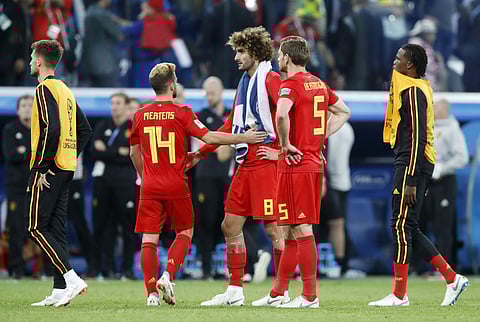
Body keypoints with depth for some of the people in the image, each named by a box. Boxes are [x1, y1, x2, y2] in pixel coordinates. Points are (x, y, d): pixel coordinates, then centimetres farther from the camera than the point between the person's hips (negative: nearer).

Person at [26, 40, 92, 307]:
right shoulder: (66, 91, 17)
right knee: (56, 229, 9)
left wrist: (41, 166, -19)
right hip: (66, 169, 9)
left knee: (37, 227, -7)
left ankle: (72, 279, -17)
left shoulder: (45, 90, -11)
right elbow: (85, 130, 21)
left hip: (48, 170, -9)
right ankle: (60, 291, 6)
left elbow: (52, 130, -22)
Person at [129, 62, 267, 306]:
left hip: (150, 187, 2)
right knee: (185, 231, 15)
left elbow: (135, 153, 13)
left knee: (149, 239, 3)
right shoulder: (181, 113, -7)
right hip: (176, 186, -2)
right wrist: (243, 138, -4)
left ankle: (151, 292, -3)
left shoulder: (140, 115, 5)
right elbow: (209, 137, -10)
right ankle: (168, 276, -4)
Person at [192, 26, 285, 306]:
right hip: (245, 165, 9)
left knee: (273, 228, -6)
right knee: (231, 226, 8)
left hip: (266, 163, -9)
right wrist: (200, 153, 26)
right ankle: (235, 291, 14)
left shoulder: (270, 79, -9)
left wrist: (279, 145, -19)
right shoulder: (245, 83, 19)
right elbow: (231, 127, 26)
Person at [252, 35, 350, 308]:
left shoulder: (291, 84, -13)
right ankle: (278, 293, 20)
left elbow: (281, 114, -33)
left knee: (301, 229, -6)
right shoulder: (319, 84, 13)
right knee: (291, 229, 14)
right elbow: (344, 112, 26)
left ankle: (310, 296, -6)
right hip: (315, 161, 9)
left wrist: (286, 145, -20)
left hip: (296, 164, -9)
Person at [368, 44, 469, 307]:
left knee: (402, 226, -7)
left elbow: (418, 139, -19)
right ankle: (452, 278, 11)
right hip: (409, 164, 10)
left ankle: (399, 295, -5)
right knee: (407, 228, 11)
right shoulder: (419, 87, 18)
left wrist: (410, 181, -22)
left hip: (412, 164, -10)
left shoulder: (413, 91, -13)